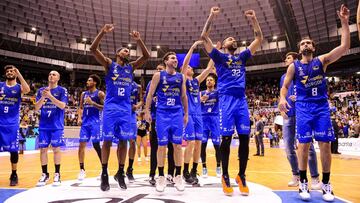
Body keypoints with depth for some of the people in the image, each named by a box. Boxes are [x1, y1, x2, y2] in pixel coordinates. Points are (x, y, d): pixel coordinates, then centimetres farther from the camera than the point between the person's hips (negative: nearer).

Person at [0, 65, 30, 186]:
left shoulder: (19, 87, 3)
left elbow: (27, 90, -21)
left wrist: (19, 74, -20)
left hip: (12, 123, -2)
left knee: (13, 150, 1)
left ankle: (14, 175, 15)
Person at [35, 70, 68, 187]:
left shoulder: (62, 90, 0)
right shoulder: (41, 90, 10)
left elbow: (62, 106, -13)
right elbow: (36, 108, 4)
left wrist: (50, 95, -21)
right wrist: (43, 97, -13)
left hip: (57, 125, -3)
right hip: (44, 125, 3)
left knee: (56, 148, -1)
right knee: (43, 149, 4)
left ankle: (57, 174, 8)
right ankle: (44, 174, 15)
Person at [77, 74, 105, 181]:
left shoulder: (100, 93, -3)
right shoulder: (84, 94, 15)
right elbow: (80, 107, 19)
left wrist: (92, 103, -18)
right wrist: (79, 117, 3)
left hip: (95, 122, -5)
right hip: (85, 122, 6)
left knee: (96, 145, -5)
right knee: (81, 145, 1)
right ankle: (82, 169, 10)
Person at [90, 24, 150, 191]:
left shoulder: (131, 67, 14)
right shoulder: (109, 64, 5)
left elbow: (146, 56, 6)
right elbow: (93, 49, -7)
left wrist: (138, 40, -5)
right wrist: (103, 32, -17)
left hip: (126, 108, 3)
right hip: (111, 107, -3)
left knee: (123, 141, 3)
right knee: (107, 140, -2)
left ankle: (120, 173, 16)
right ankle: (104, 174, 10)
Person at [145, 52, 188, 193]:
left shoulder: (181, 77, 12)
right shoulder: (158, 75, 3)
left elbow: (184, 96, 15)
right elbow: (150, 94, 1)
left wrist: (186, 113, 12)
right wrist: (147, 111, -6)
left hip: (177, 113, 3)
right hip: (162, 113, -2)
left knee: (177, 144, 2)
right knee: (162, 145, 0)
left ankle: (178, 176, 13)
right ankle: (161, 177, 11)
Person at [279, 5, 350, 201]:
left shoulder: (322, 60, 7)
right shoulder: (294, 66, 6)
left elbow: (344, 47, -4)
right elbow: (285, 85, 5)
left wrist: (344, 22, -9)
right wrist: (282, 98, -17)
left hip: (322, 106, 1)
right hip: (303, 107, -1)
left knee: (325, 144, 0)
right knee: (304, 144, -4)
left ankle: (326, 184, 12)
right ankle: (303, 183, 7)